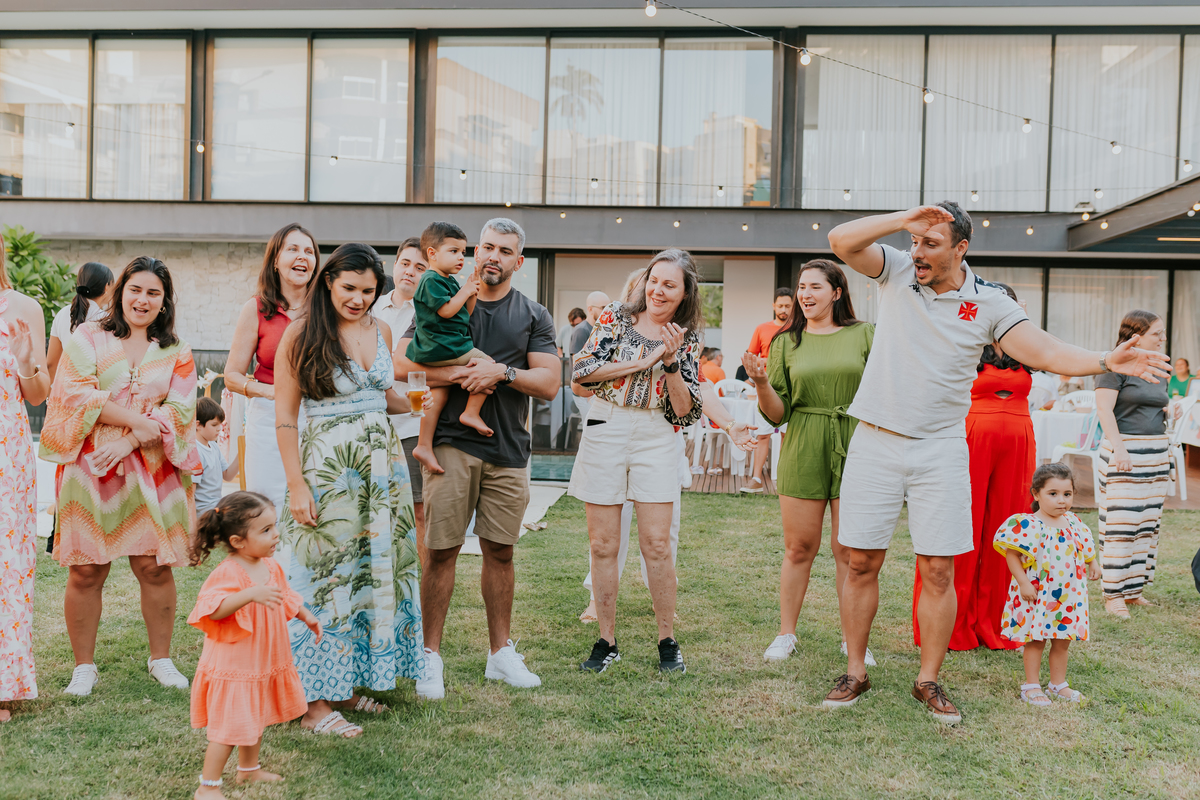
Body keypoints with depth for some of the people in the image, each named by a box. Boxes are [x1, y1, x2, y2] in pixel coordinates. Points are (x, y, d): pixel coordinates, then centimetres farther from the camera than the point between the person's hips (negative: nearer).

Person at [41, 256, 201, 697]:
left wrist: (129, 442, -12)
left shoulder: (176, 352, 12)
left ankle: (160, 658, 15)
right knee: (86, 571, 0)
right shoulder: (87, 338, 8)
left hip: (152, 471, 1)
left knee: (155, 567, 0)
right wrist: (134, 420, -13)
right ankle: (84, 666, 12)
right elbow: (75, 394, -4)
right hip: (89, 467, -1)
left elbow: (180, 408, 1)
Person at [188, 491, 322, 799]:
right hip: (233, 664, -8)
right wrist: (250, 594, -46)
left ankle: (249, 769, 43)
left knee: (257, 717, 23)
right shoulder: (227, 573, -24)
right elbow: (215, 610, -37)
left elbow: (285, 599, 20)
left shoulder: (271, 566, 2)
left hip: (264, 662, 8)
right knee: (229, 726, -2)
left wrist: (307, 617, 18)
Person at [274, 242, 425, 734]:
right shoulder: (301, 335, -7)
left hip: (383, 463, 6)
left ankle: (348, 684, 22)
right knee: (328, 575, -2)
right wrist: (296, 485, -14)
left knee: (376, 570, 9)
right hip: (327, 467, -6)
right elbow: (284, 417, -8)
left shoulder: (381, 331, 9)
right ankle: (316, 702, 7)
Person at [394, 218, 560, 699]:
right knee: (442, 550, -3)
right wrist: (462, 375, -12)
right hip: (452, 443, -2)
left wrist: (502, 372, -12)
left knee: (500, 551, 9)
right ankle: (430, 655, 7)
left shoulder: (533, 317, 11)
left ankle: (500, 651, 20)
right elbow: (403, 363, -1)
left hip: (508, 450, 2)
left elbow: (550, 384, 3)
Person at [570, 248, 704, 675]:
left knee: (657, 545, -2)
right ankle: (606, 642, 14)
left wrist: (671, 361, -12)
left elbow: (686, 411, -1)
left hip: (655, 440, 0)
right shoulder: (615, 317, 3)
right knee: (603, 544, 3)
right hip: (604, 432, 0)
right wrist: (643, 361, -10)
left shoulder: (687, 341, 5)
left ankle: (667, 641, 13)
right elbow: (582, 371, -8)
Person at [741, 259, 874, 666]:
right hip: (802, 452, 0)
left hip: (853, 450, 0)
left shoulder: (863, 335, 6)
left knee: (849, 550, 4)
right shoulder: (786, 342, 6)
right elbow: (777, 414, 3)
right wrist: (762, 384, -15)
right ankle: (786, 633, 20)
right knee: (799, 548, 6)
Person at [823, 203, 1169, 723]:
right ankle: (855, 671, 18)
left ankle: (929, 680, 16)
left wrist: (1106, 362, -24)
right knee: (861, 562, 4)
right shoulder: (896, 273, 3)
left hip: (940, 450, 0)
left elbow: (1045, 353, -8)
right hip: (875, 442, 0)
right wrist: (903, 219, -18)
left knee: (939, 569, 1)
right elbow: (841, 240, -10)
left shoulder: (989, 304, 0)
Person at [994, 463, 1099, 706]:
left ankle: (1059, 683, 28)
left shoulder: (1073, 523, 4)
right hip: (1037, 594, -6)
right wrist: (1023, 582, -19)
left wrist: (1092, 564, 15)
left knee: (1062, 640, 14)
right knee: (1035, 640, 3)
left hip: (1068, 595, 6)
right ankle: (1031, 686, 14)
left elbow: (1085, 548, 23)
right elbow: (1011, 554, -17)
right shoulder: (1027, 525, -17)